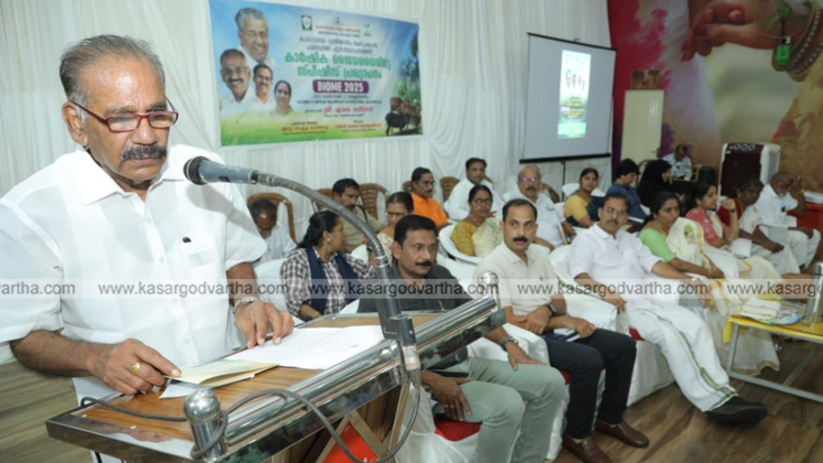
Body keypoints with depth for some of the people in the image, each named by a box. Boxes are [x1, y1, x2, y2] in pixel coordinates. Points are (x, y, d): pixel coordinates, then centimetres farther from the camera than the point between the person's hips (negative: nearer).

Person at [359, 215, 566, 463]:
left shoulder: (440, 274, 9)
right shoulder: (378, 294, -12)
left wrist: (508, 344, 6)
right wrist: (434, 382, -24)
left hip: (468, 364, 8)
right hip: (427, 379, -8)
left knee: (551, 381, -1)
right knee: (508, 404, -30)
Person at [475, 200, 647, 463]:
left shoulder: (539, 255, 8)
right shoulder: (492, 268, -16)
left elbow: (560, 302, 8)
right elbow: (511, 324, -21)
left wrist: (547, 309, -18)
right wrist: (565, 321, -15)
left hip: (554, 328, 8)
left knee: (624, 346, 2)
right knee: (589, 359, -27)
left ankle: (610, 419, 20)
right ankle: (577, 435, -5)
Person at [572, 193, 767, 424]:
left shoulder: (629, 239, 24)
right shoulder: (586, 240, 2)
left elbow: (654, 264, 18)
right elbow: (579, 275, -14)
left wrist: (690, 282, 6)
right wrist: (603, 291, -33)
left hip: (648, 301, 7)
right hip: (621, 307, -7)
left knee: (696, 324, -14)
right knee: (670, 335, -26)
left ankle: (723, 394, -17)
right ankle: (713, 401, -19)